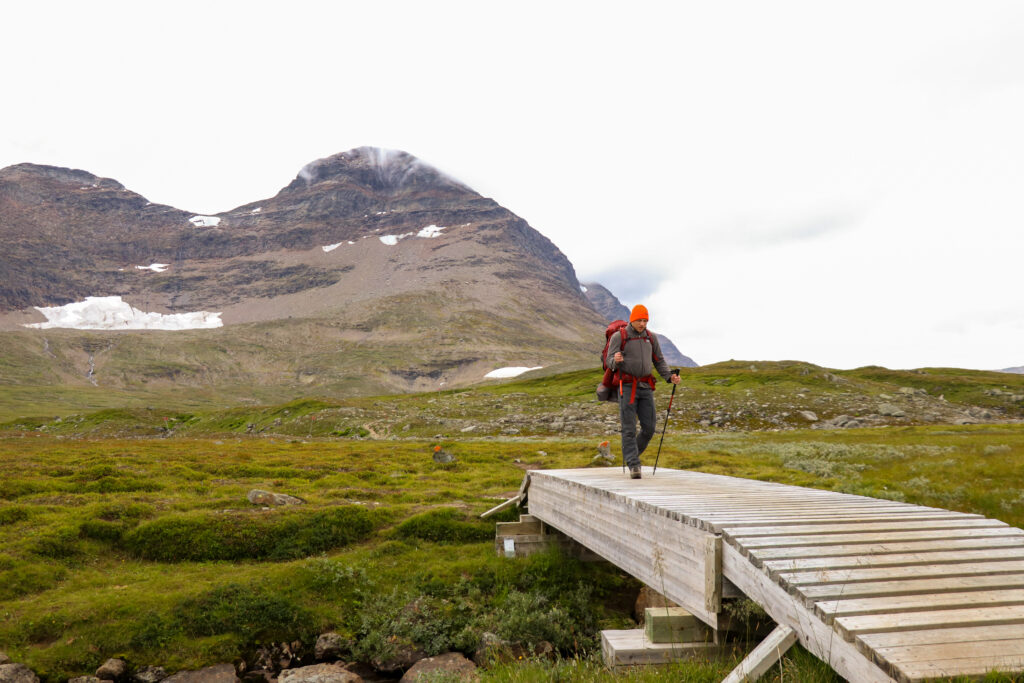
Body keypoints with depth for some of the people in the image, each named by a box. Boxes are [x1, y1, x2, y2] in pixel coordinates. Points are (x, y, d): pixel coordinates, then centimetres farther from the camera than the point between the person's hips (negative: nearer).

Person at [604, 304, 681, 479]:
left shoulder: (651, 338, 11)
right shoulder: (618, 337, -2)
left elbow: (659, 361, 15)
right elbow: (611, 363, -7)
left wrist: (670, 376, -2)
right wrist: (616, 360, -32)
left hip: (645, 387, 4)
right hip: (627, 387, -4)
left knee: (649, 428, 2)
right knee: (629, 428, -8)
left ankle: (630, 456, 22)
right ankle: (633, 465, -7)